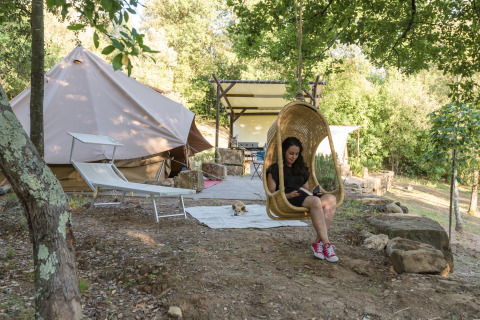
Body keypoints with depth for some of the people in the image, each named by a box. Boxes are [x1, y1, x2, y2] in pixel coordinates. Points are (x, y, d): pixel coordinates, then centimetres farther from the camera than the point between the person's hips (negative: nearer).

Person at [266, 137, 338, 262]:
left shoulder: (301, 169, 29)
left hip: (303, 198, 6)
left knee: (331, 199, -25)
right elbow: (271, 193, 2)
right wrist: (288, 195, -15)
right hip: (285, 200, -6)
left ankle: (318, 242, -31)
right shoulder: (275, 169, 10)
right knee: (315, 201, -36)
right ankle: (326, 244, -37)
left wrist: (313, 193, 3)